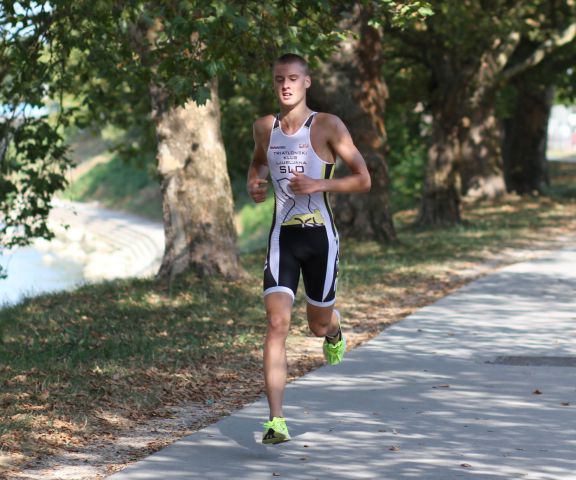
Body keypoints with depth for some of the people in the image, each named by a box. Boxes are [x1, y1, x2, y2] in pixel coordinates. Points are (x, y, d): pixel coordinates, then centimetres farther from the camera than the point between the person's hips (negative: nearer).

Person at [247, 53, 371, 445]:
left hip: (320, 236, -2)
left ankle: (335, 333, 55)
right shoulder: (264, 128, 6)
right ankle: (276, 421, -17)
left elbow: (363, 179, -4)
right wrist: (253, 183, 5)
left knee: (319, 324, 14)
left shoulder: (328, 126, -7)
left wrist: (318, 184, -19)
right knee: (277, 324, -13)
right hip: (282, 236, 2)